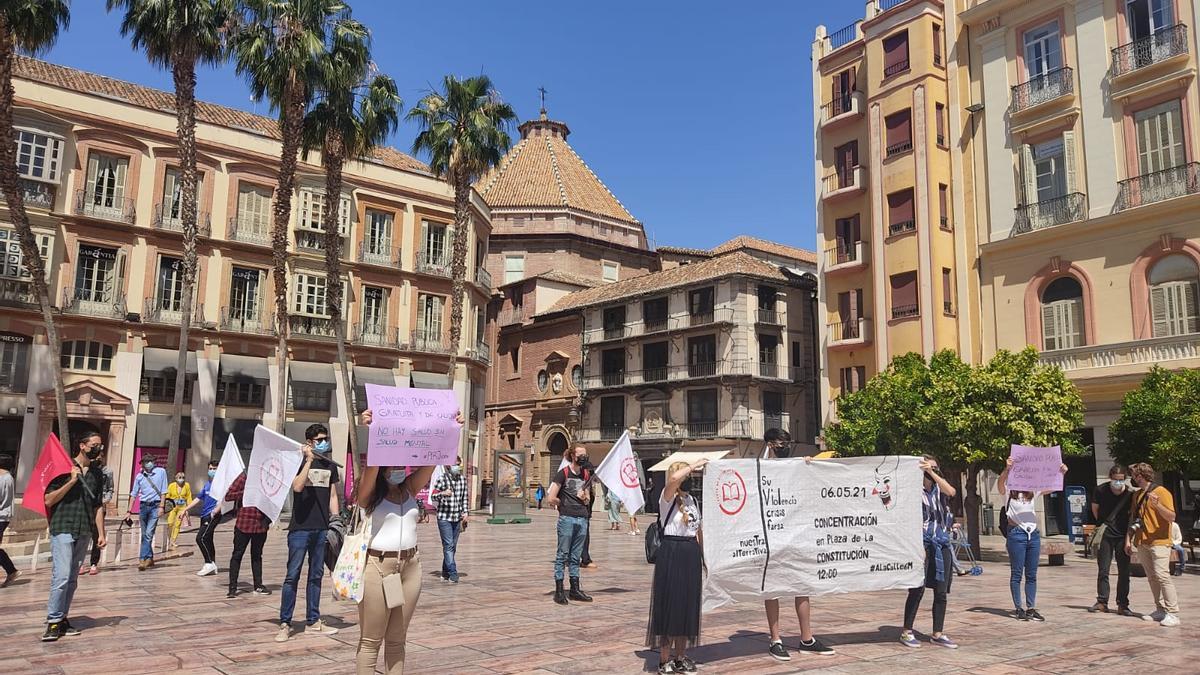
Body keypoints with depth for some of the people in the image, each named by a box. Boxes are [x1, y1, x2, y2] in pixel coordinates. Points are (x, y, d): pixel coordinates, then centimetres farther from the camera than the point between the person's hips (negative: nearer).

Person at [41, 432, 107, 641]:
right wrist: (71, 481, -15)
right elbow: (49, 500, -6)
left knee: (72, 579, 9)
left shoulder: (97, 475, 14)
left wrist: (101, 533, 11)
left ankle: (62, 618, 17)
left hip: (84, 533, 5)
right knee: (61, 576, -12)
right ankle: (53, 621, -5)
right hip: (63, 529, -5)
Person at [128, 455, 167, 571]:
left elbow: (163, 491, 0)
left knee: (148, 533, -12)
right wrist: (129, 511, 7)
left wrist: (161, 506, -7)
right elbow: (133, 494, 11)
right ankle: (150, 558, 18)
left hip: (155, 506, -4)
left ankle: (142, 559, -12)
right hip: (143, 506, 4)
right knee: (144, 534, 8)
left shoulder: (161, 472, -1)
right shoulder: (139, 476, 6)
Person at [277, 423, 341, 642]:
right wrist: (309, 460, -21)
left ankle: (313, 621, 18)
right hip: (300, 528, -5)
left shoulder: (330, 466, 12)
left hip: (322, 529, 5)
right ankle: (285, 624, 4)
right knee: (292, 575, -3)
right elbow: (297, 487, -20)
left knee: (316, 576, 11)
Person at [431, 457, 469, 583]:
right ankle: (453, 574, -14)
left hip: (457, 518, 5)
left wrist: (465, 512, 8)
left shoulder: (463, 479, 9)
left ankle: (445, 573, 19)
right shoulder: (443, 478, -6)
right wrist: (443, 493, -28)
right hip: (444, 517, -5)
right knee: (448, 546, -11)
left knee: (452, 547, 9)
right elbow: (433, 495, -8)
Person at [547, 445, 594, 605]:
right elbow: (551, 499, -10)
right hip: (567, 518, -5)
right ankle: (558, 591, 4)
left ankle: (575, 590, 17)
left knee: (576, 556, 11)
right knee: (562, 554, 0)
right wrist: (564, 503, 5)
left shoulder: (586, 474, 13)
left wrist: (585, 497, -2)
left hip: (582, 519, 5)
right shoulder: (563, 473, -5)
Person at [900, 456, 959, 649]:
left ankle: (937, 634, 15)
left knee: (941, 592, 6)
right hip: (923, 543, -5)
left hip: (942, 545, 5)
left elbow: (951, 492, -12)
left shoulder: (938, 488, 11)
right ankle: (906, 632, 5)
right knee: (917, 589, -6)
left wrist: (932, 472, -18)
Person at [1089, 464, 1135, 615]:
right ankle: (1102, 602, 11)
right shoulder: (1100, 490, -7)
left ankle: (1122, 605, 11)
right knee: (1103, 570, 4)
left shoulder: (1130, 494, -8)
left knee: (1124, 572, 3)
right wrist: (1102, 523, 7)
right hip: (1105, 535, 0)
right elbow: (1095, 509, 10)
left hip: (1122, 536, 0)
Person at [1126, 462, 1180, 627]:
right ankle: (1160, 610, 12)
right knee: (1151, 577, 7)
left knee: (1162, 575, -14)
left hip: (1159, 542, -7)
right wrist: (1128, 539, 12)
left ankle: (1173, 613, -12)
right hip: (1142, 543, 7)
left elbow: (1171, 517, -12)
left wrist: (1157, 505, -28)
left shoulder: (1162, 492, -6)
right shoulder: (1137, 496, 16)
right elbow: (1133, 519, 19)